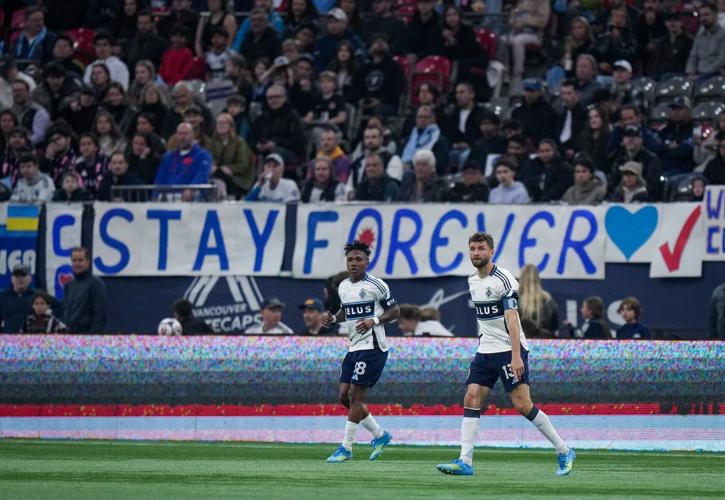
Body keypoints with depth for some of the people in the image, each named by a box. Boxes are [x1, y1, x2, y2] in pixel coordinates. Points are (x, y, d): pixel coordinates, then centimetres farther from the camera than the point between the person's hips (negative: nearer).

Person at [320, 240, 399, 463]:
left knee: (355, 396, -9)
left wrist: (374, 321, -20)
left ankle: (346, 448, -3)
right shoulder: (343, 287, 12)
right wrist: (332, 318, 6)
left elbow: (395, 311, -5)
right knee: (344, 396, 5)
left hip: (372, 347, -8)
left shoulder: (376, 285, -9)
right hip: (354, 348, 8)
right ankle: (379, 435, 20)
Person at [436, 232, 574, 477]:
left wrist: (516, 356, -29)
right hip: (485, 352, 8)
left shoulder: (503, 279, -14)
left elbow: (512, 319, -22)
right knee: (471, 399, -5)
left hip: (510, 350, -8)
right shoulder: (473, 281, 12)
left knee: (522, 405, -11)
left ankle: (564, 452, 1)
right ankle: (465, 462, -9)